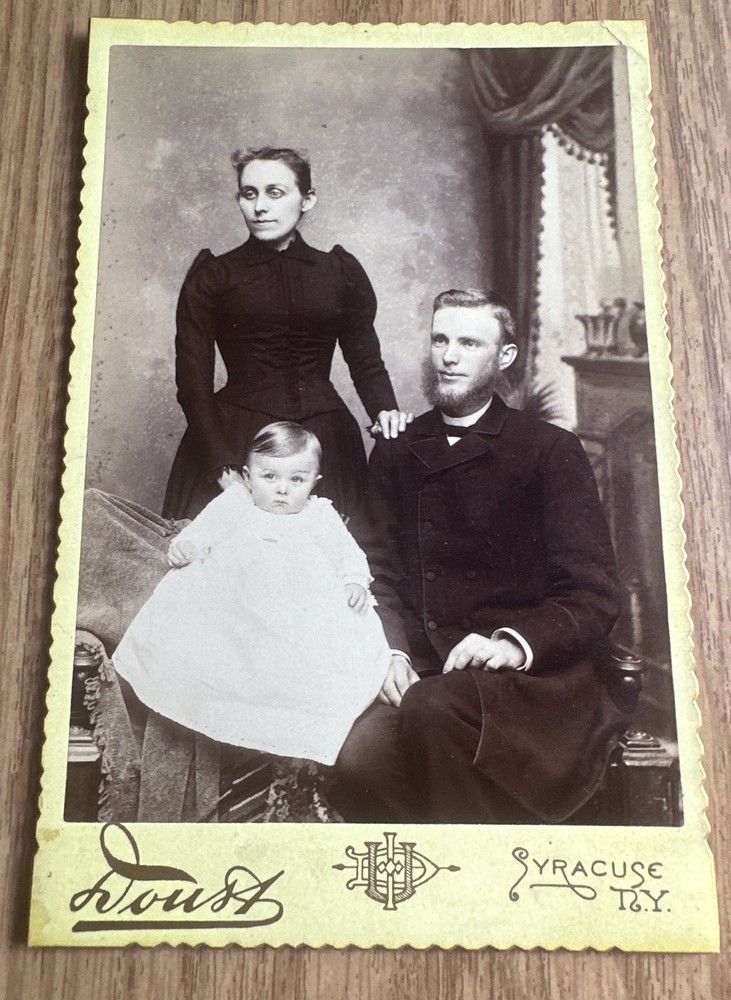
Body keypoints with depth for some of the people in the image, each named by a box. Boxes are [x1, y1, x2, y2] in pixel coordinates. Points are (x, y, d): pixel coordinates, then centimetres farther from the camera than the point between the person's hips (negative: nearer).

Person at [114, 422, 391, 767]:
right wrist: (184, 544, -19)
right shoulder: (236, 502, 17)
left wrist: (355, 581, -11)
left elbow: (348, 554, 10)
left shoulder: (320, 514, 17)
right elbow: (207, 527, 4)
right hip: (231, 602, 1)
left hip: (305, 606, 0)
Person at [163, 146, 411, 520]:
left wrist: (384, 409, -7)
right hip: (234, 437, -1)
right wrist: (223, 468, -12)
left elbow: (366, 360, 15)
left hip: (324, 445, 2)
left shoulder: (341, 271, 11)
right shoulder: (212, 275, 5)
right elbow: (193, 381, -1)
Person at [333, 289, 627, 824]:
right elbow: (381, 573, 13)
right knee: (357, 765, -25)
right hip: (428, 675, 3)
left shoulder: (551, 450, 3)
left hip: (533, 676, -3)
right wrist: (392, 652, -5)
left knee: (433, 705, -33)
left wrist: (515, 643, -19)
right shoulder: (397, 453, 17)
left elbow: (593, 594, -2)